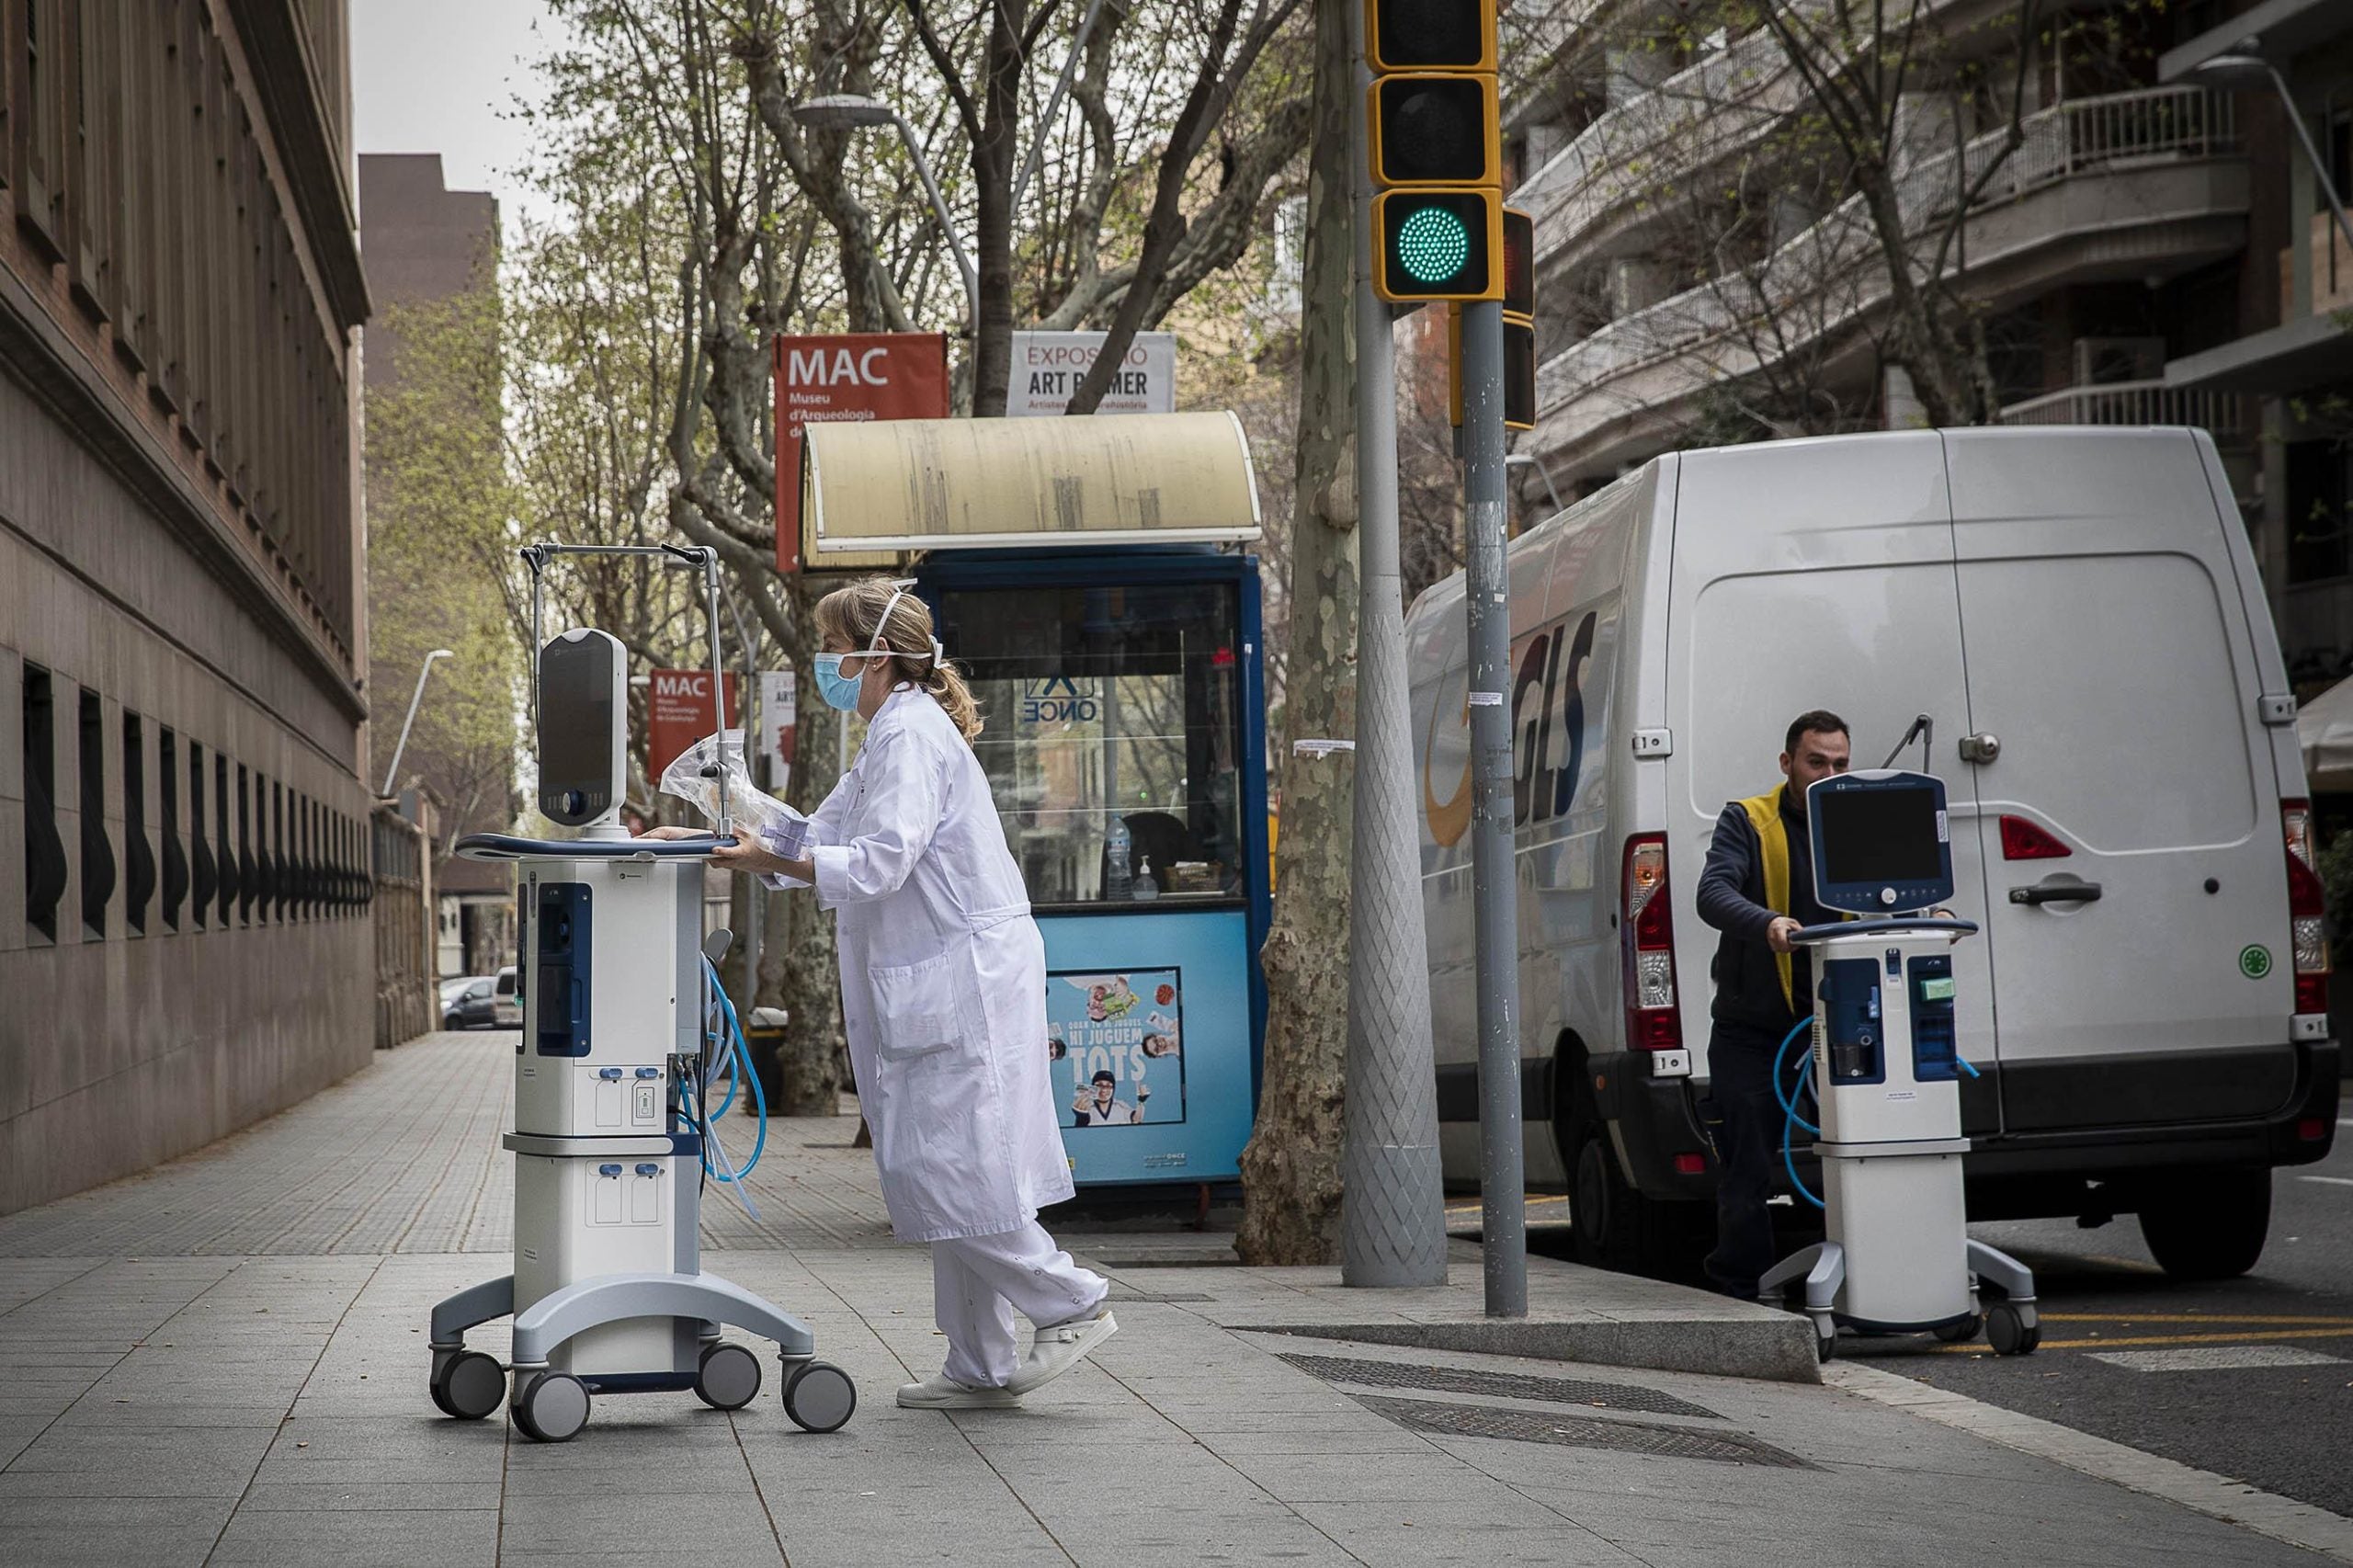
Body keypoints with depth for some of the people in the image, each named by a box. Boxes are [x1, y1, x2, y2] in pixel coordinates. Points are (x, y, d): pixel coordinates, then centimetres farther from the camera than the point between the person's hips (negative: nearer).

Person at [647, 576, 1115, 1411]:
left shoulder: (911, 734, -13)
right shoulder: (891, 735, 19)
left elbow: (879, 862, -22)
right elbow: (822, 838, 20)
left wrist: (771, 862, -23)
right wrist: (717, 840, 11)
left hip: (964, 979, -10)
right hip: (932, 988, 10)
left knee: (946, 1170, -10)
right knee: (933, 1175, 9)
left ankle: (1072, 1303, 0)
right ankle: (980, 1365, 12)